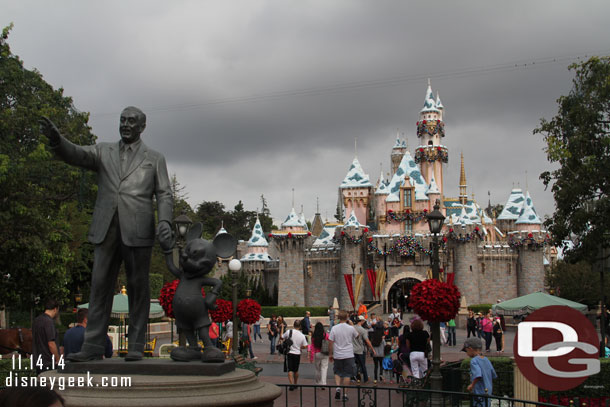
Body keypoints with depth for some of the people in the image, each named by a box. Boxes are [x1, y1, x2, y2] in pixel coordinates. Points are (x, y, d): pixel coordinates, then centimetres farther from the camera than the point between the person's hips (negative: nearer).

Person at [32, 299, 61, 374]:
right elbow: (51, 344, -20)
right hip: (48, 363, -9)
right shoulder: (49, 322, -17)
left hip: (38, 362, 9)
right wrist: (58, 360, -11)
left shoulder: (36, 320, 12)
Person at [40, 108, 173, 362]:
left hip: (137, 231, -2)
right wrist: (55, 137, -23)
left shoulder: (155, 159, 13)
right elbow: (75, 154, -2)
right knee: (100, 286, 0)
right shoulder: (103, 152, 16)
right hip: (106, 231, 2)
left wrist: (165, 222, -13)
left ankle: (136, 346, 6)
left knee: (137, 288, 0)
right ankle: (93, 346, 1)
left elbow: (164, 195, 6)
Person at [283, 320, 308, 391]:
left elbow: (282, 338, 3)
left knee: (290, 370, -2)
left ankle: (291, 384, -15)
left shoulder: (289, 332, -10)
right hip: (297, 354, 2)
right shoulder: (302, 335, -5)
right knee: (296, 370, 16)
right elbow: (305, 346, -2)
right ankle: (295, 384, 28)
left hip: (289, 353, -2)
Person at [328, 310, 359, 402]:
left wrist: (330, 354, 7)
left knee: (337, 373, 18)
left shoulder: (334, 328, -7)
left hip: (337, 355, 1)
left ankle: (338, 387, -4)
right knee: (347, 375, 6)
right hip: (348, 355, -1)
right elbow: (357, 335, 14)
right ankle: (345, 394, 7)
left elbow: (330, 342, -4)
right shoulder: (351, 328, -8)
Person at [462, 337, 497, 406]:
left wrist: (472, 385, -17)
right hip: (488, 392, 8)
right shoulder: (486, 360, 9)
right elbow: (494, 375, 14)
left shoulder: (474, 361, -15)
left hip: (479, 392, -8)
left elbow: (478, 375, -30)